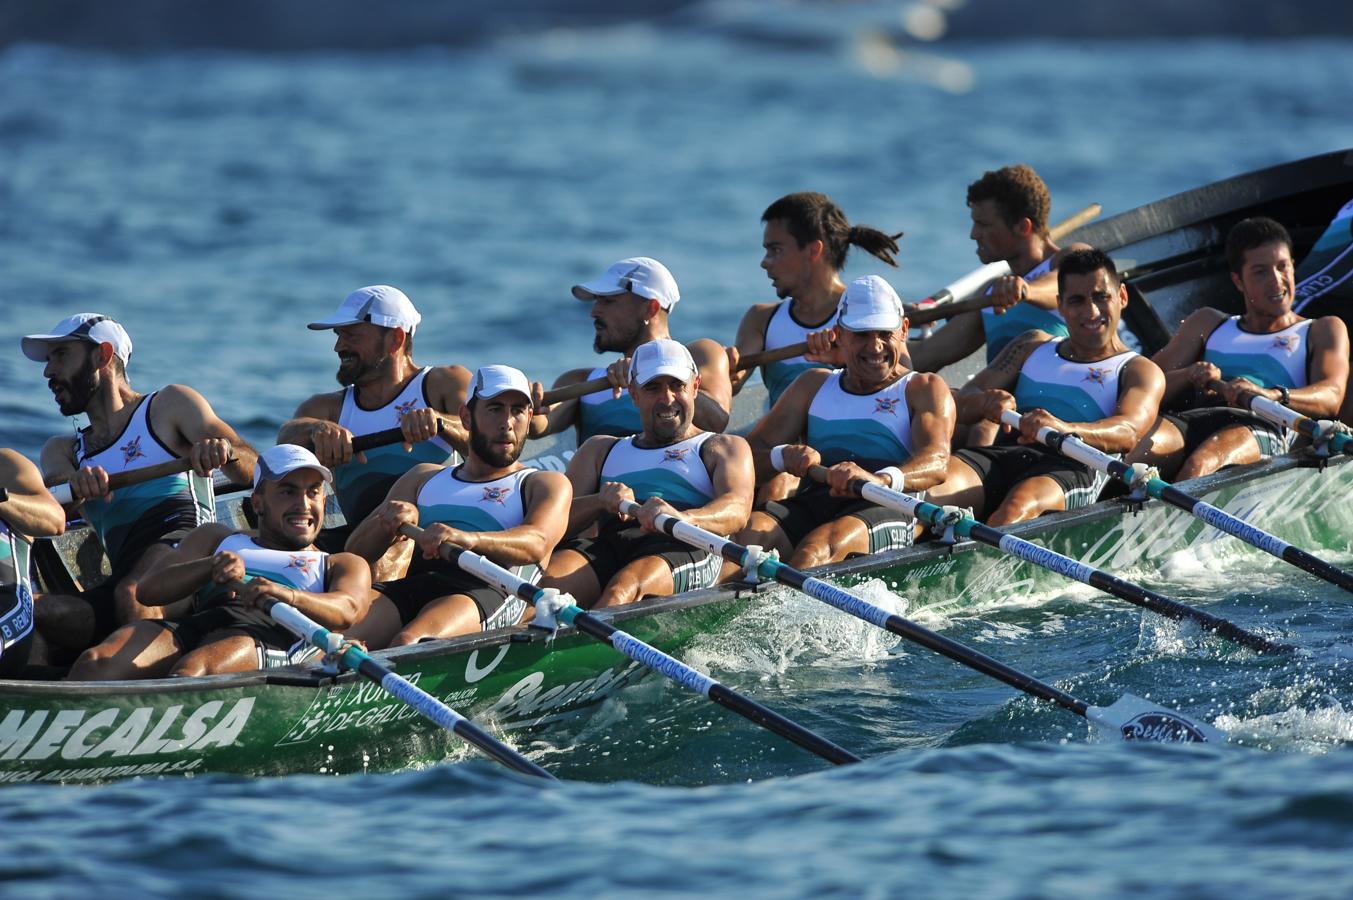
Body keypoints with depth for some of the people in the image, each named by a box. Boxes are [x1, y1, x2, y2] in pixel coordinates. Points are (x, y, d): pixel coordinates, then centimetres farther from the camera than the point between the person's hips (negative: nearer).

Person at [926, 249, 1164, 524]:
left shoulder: (1140, 372, 19)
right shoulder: (1033, 347, 34)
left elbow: (1128, 432, -4)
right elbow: (964, 400, 20)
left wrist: (1063, 429, -28)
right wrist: (986, 401, -9)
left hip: (1072, 467, -4)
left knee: (1020, 504, -41)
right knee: (930, 489, -32)